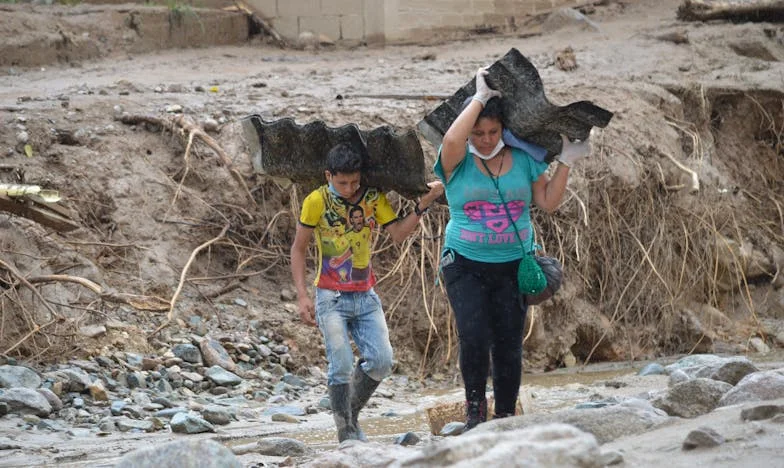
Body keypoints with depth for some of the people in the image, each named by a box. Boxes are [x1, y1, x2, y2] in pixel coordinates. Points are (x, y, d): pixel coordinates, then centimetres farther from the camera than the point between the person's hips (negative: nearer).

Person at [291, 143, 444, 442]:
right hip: (331, 297, -4)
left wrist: (422, 206, -20)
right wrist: (302, 296, -9)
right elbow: (298, 249, -2)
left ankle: (351, 414, 17)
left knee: (381, 361, -5)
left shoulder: (374, 198, 1)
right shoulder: (317, 201, -9)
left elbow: (398, 234, -8)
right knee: (341, 366, -12)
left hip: (366, 296, 4)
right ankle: (347, 432, -1)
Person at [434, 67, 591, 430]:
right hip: (465, 266, -2)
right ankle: (474, 409, 2)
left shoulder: (523, 159, 4)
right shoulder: (458, 162, -5)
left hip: (512, 266, 3)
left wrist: (565, 163, -2)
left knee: (509, 346, 2)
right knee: (474, 336, -18)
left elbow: (549, 203, 6)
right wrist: (480, 97, -18)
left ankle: (504, 419, 15)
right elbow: (452, 139, -28)